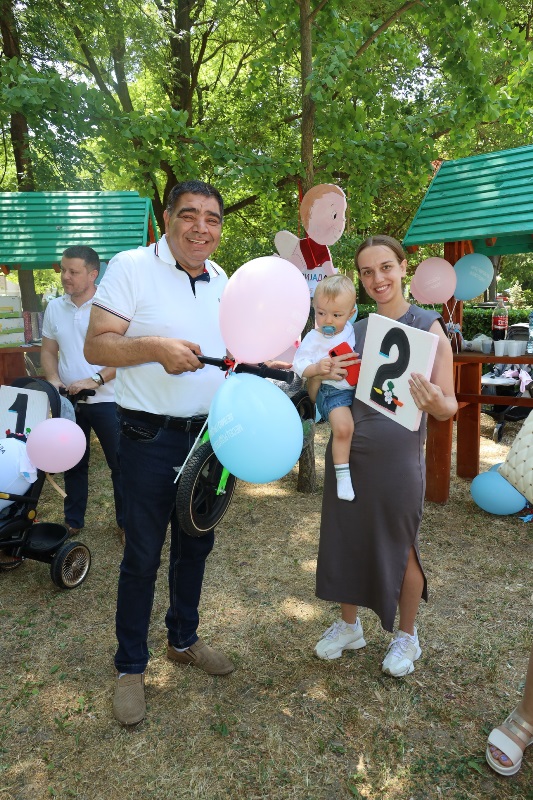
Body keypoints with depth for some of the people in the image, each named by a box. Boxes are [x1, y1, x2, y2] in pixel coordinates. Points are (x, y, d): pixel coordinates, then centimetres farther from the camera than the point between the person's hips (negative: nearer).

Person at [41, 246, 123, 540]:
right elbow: (48, 351, 12)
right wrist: (53, 379, -7)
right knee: (73, 464, 15)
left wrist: (94, 380, -20)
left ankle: (127, 522, 17)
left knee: (120, 464, 2)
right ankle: (73, 522, 29)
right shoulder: (54, 308, 6)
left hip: (106, 400, -4)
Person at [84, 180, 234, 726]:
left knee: (195, 546, 18)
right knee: (142, 556, 4)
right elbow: (95, 345, -14)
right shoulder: (131, 267, -10)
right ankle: (130, 667, 25)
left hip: (208, 433, 6)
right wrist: (155, 347, -28)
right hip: (151, 439, -6)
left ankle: (183, 639, 39)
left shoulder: (219, 278, 9)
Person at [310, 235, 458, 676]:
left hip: (397, 456, -4)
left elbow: (449, 407, -8)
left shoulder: (428, 327, -6)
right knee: (345, 538, 14)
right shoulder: (353, 330, 6)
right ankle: (349, 625, 37)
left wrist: (434, 402, -31)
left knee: (400, 546, 9)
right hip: (348, 451, 4)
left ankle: (407, 636, 34)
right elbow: (321, 398, 9)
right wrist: (318, 376, -13)